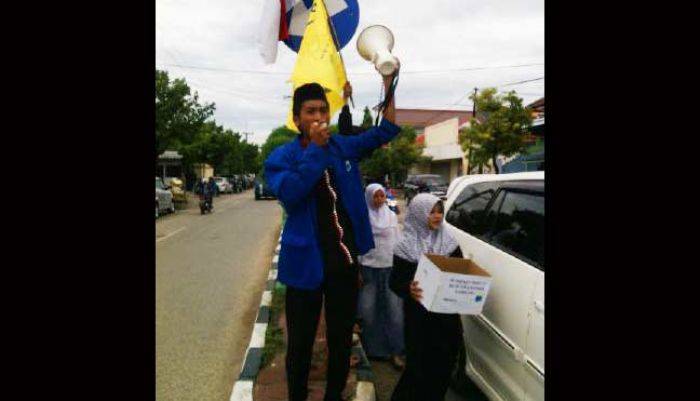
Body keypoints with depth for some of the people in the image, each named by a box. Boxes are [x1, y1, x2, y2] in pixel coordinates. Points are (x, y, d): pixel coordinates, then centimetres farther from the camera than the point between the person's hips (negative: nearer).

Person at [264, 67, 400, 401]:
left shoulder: (343, 146, 5)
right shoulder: (281, 157, -7)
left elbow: (384, 132, 4)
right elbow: (289, 194, -23)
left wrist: (388, 82, -5)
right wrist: (315, 148, -23)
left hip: (345, 261, 4)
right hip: (306, 263, -3)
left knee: (342, 340, 18)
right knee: (300, 344, 12)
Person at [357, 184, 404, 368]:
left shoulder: (392, 216, 8)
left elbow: (397, 242, 11)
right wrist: (357, 270, -4)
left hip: (390, 267, 2)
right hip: (368, 268, -2)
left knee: (394, 310, 1)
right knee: (367, 310, 3)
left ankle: (395, 351, 12)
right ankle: (369, 349, 20)